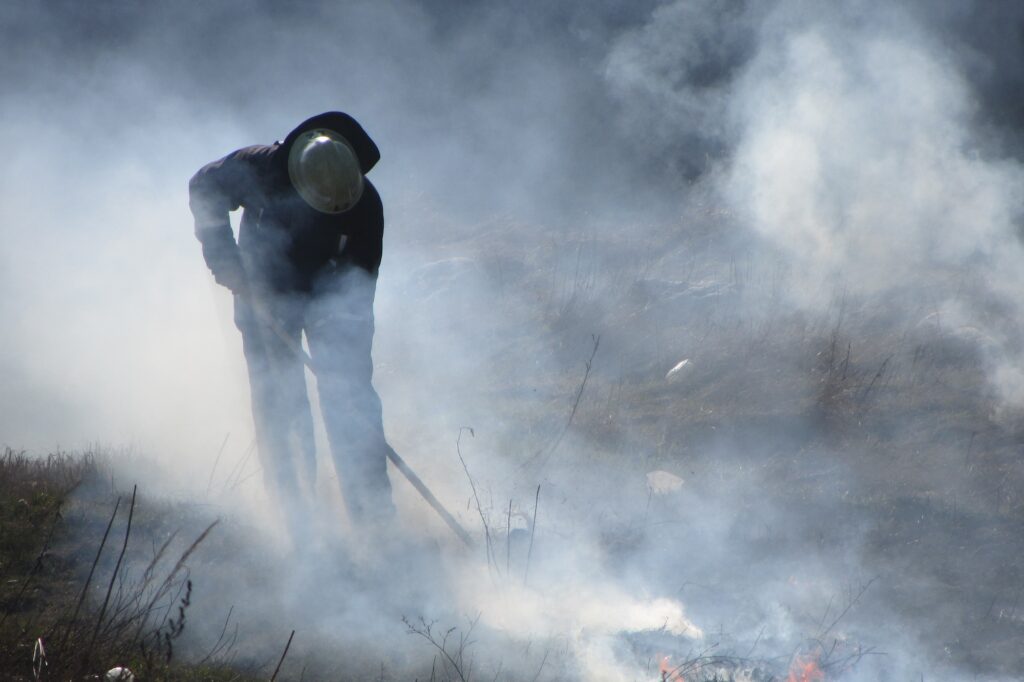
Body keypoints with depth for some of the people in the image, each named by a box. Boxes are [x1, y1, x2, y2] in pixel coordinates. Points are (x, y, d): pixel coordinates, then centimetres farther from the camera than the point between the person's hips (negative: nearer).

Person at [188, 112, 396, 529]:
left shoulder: (365, 204, -23)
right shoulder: (259, 169, -26)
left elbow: (360, 276, -14)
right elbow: (204, 189, -8)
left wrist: (348, 330, -23)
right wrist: (224, 259, -13)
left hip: (331, 295, 0)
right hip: (265, 293, 0)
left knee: (349, 392, -12)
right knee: (277, 400, -3)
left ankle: (370, 501, -11)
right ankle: (291, 506, 2)